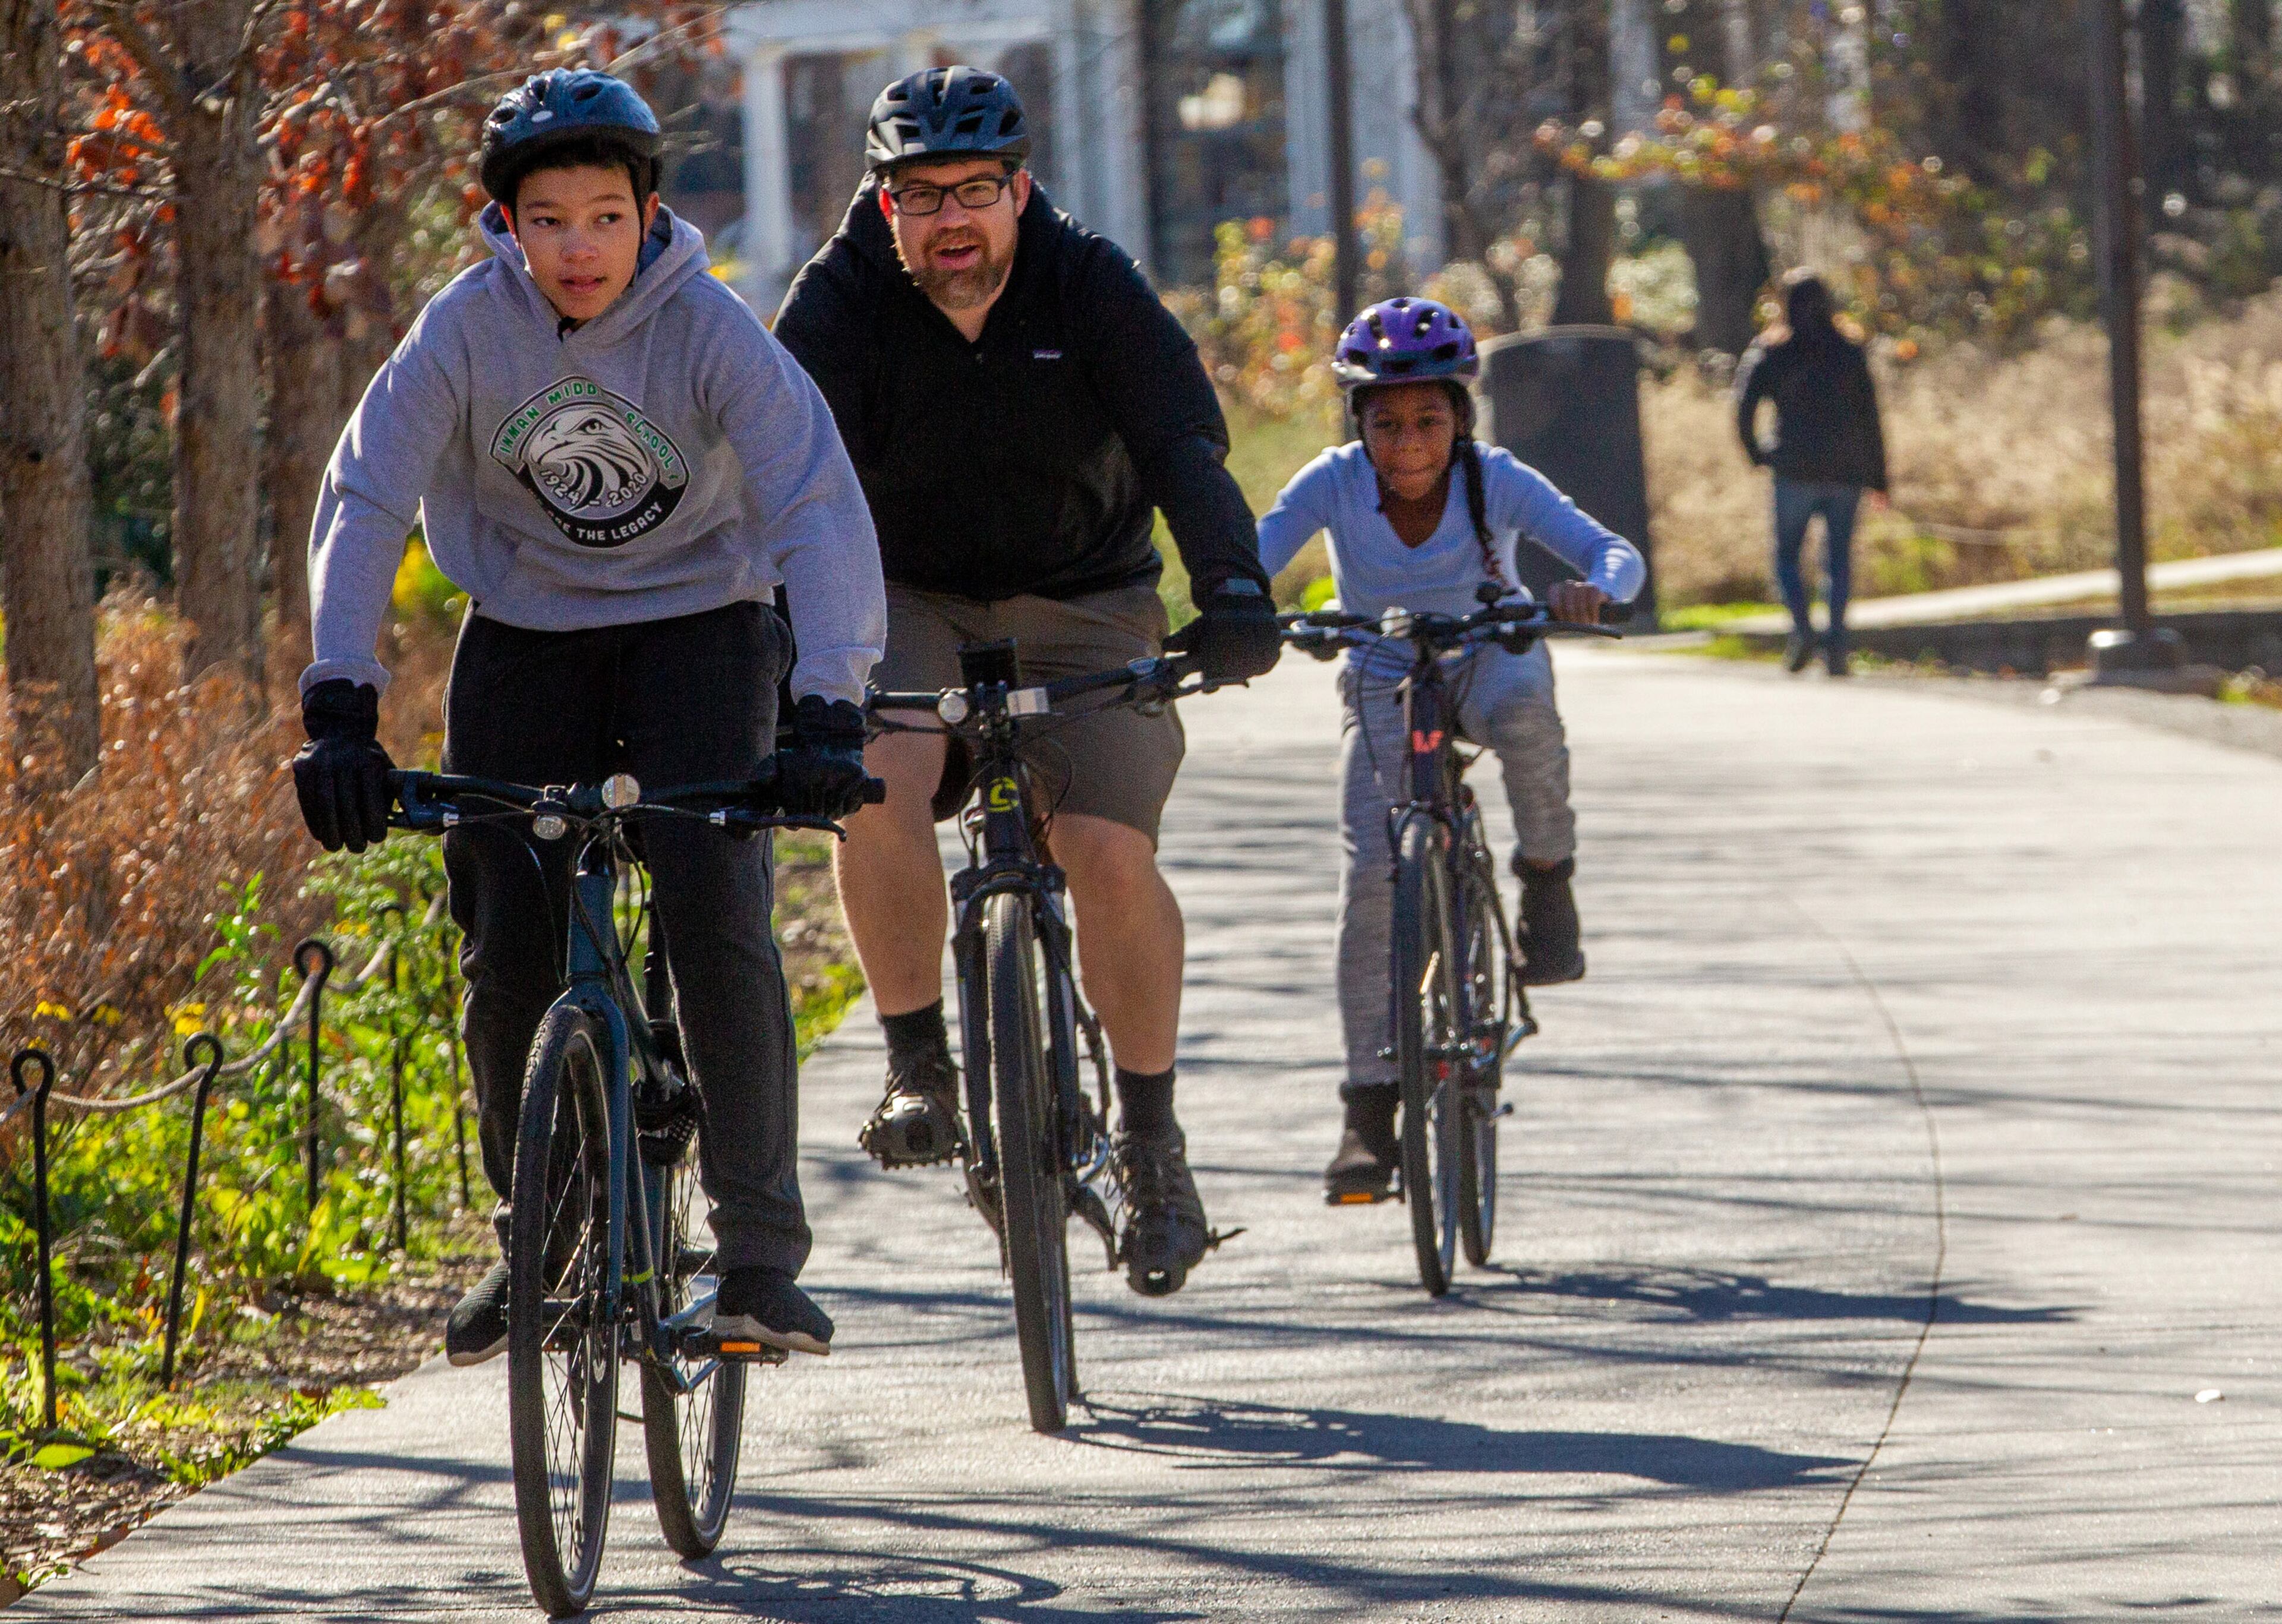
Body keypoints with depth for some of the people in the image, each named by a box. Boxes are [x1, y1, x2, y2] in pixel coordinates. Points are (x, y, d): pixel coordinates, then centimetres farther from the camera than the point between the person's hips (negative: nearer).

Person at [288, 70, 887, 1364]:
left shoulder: (712, 332, -21)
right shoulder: (469, 328, -16)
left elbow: (822, 514, -28)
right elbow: (365, 502, -19)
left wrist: (830, 713, -41)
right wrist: (341, 710, -30)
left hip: (698, 626, -2)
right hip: (528, 637, 2)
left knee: (715, 917, -20)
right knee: (511, 956, -5)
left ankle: (762, 1250, -15)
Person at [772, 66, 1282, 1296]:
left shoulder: (1092, 287, -14)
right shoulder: (842, 297, -14)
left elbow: (1183, 443, -24)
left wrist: (1233, 592, -41)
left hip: (1081, 601, 0)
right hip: (907, 599, 0)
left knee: (1111, 855, -18)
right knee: (876, 782, -30)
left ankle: (1151, 1142, 0)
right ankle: (918, 1069, -14)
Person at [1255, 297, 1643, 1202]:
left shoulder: (1495, 481, -22)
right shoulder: (1335, 484, -20)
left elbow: (1615, 553, -29)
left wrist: (1596, 590, -53)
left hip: (1488, 656, -1)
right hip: (1384, 683, 1)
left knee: (1523, 708, -39)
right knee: (1371, 874, -16)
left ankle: (1547, 880, -13)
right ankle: (1370, 1106, -10)